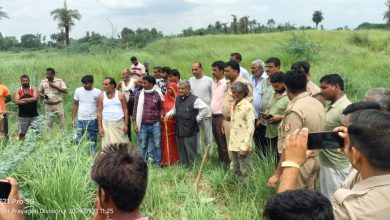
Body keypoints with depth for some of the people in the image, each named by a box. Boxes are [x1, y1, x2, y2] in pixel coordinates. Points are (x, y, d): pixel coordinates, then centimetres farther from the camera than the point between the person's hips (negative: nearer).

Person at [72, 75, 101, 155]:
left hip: (93, 121, -1)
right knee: (78, 140, 0)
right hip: (81, 120, 1)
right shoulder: (78, 90, 0)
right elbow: (75, 105, 6)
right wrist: (73, 119, 2)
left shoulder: (98, 92, -5)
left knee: (93, 141, 7)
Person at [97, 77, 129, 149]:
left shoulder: (121, 95, 1)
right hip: (106, 125, 0)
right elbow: (99, 113, 3)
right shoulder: (101, 96, 3)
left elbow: (125, 111, 1)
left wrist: (126, 125, -5)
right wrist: (100, 127, -3)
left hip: (120, 124, 0)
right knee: (108, 145, -2)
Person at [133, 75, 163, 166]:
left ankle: (157, 163, 15)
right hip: (143, 125, 1)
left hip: (155, 124, 0)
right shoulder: (139, 95, 2)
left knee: (157, 145, 4)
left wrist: (161, 115, -8)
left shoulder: (157, 95, 1)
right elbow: (135, 110, 4)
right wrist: (135, 124, 0)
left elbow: (160, 108, 12)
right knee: (143, 146, 8)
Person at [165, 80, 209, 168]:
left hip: (189, 131, -7)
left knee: (190, 151, 1)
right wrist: (169, 114, 6)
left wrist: (197, 119, -11)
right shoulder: (177, 98, 12)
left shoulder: (194, 99, -11)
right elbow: (174, 110, 26)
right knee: (181, 151, 14)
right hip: (179, 130, 7)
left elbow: (205, 109, -16)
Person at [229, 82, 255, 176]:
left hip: (242, 146, -8)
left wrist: (245, 147, -20)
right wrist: (231, 143, 14)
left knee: (245, 172, 1)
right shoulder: (233, 105, 11)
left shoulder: (248, 106, -13)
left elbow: (250, 128, -17)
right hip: (233, 144, 8)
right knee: (236, 171, 16)